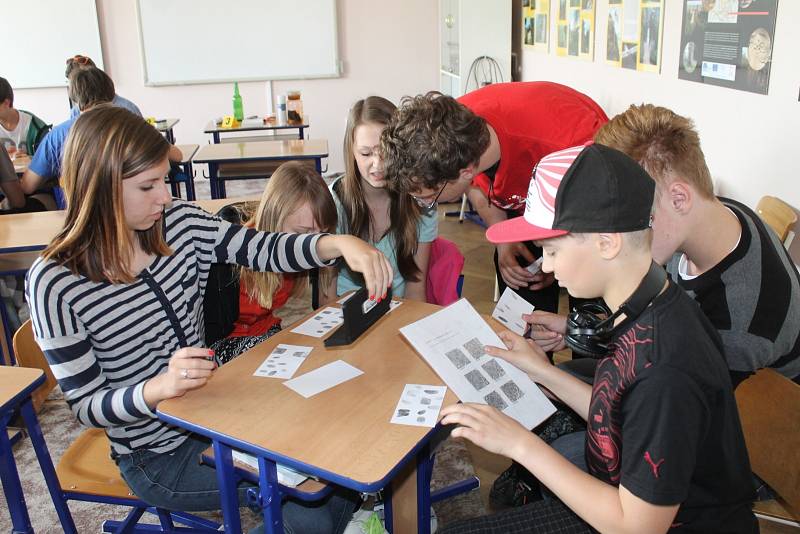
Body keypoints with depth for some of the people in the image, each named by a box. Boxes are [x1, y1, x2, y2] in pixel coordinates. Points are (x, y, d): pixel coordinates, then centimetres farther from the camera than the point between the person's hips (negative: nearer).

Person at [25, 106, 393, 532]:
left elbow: (264, 249, -7)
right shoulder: (54, 283, -21)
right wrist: (161, 387, -37)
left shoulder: (178, 223, -8)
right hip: (157, 454, -5)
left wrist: (340, 243, -26)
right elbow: (86, 406, -17)